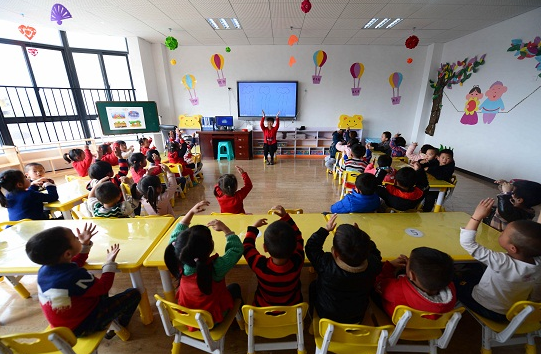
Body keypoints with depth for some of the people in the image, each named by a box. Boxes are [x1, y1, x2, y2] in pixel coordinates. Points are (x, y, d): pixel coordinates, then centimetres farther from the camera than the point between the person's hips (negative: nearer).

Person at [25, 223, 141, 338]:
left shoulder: (44, 270, -11)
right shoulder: (76, 277, -36)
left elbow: (74, 264, 12)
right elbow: (104, 287, -18)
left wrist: (85, 244, 8)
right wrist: (109, 263, -11)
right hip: (82, 327, -8)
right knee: (134, 294, -4)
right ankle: (119, 324, 22)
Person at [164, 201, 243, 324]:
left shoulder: (180, 263, -26)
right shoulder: (216, 267, -40)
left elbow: (175, 235, -11)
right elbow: (237, 248, -25)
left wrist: (191, 212, -16)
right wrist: (224, 228, -23)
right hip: (213, 318, -4)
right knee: (235, 287, 24)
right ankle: (240, 315, 50)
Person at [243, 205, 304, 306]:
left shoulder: (260, 266, -37)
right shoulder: (297, 262, -33)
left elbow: (247, 246, -15)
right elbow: (298, 236, -13)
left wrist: (254, 227, -4)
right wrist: (285, 216, -13)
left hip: (263, 306, -1)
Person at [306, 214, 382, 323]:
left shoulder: (326, 265, -39)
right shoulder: (373, 265, -31)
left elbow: (311, 247, -20)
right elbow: (374, 252, -6)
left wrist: (326, 229, -13)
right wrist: (360, 236, -8)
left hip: (327, 315, -3)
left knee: (314, 285, 23)